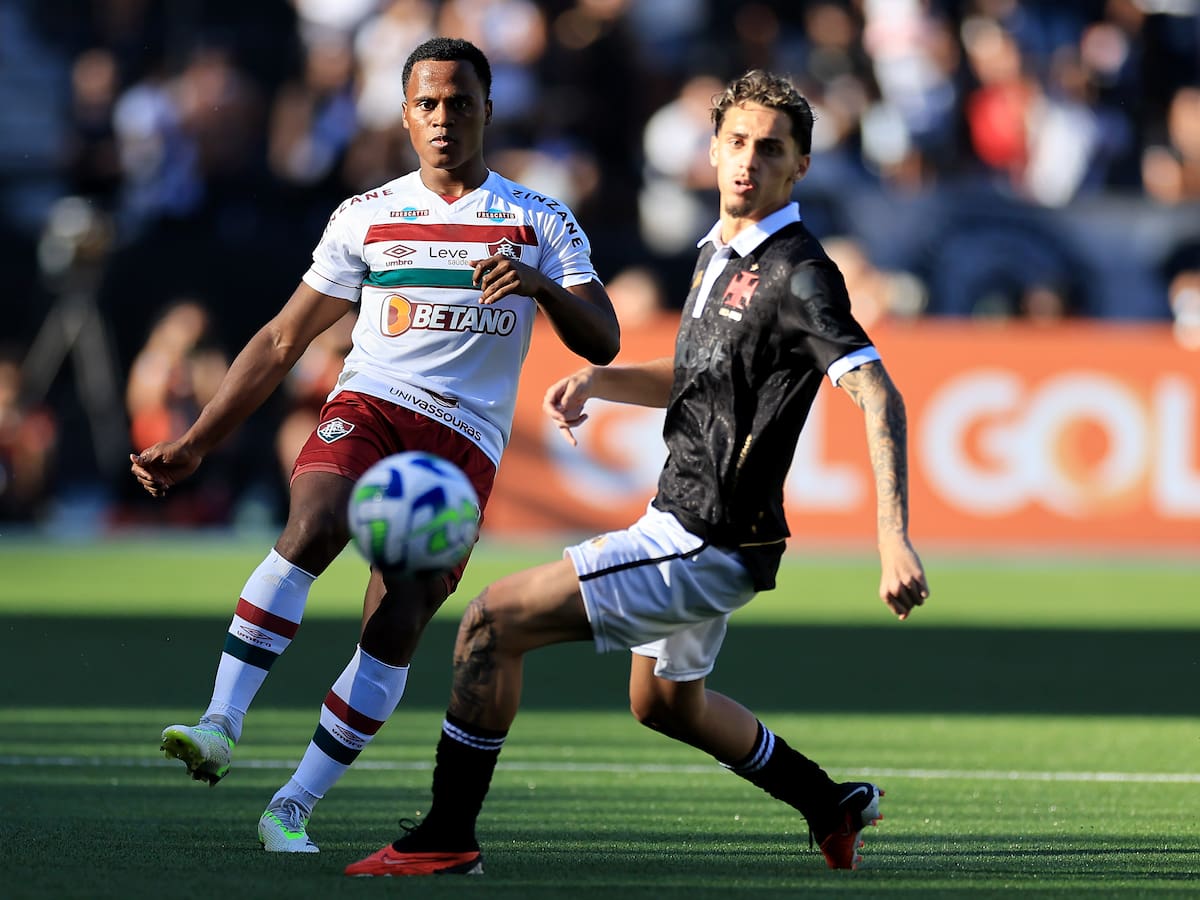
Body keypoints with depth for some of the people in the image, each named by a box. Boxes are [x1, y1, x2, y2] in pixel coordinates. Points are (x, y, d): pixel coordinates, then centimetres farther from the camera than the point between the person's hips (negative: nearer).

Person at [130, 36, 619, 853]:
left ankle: (294, 807, -4)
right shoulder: (365, 218, 13)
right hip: (369, 405, 0)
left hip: (464, 441, 0)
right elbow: (283, 341, 16)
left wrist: (541, 285, -18)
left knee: (395, 629, -12)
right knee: (311, 528, -31)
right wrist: (196, 443, 10)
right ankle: (222, 726, -33)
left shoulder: (542, 223, 11)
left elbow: (602, 343, 3)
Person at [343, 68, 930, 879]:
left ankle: (448, 837, -6)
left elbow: (880, 397, -26)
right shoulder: (721, 253, 11)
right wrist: (596, 381, 8)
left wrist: (895, 539, -36)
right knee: (663, 703, 32)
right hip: (687, 524, 10)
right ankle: (831, 806, 45)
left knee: (494, 622, -13)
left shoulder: (798, 273, -17)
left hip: (705, 545, -10)